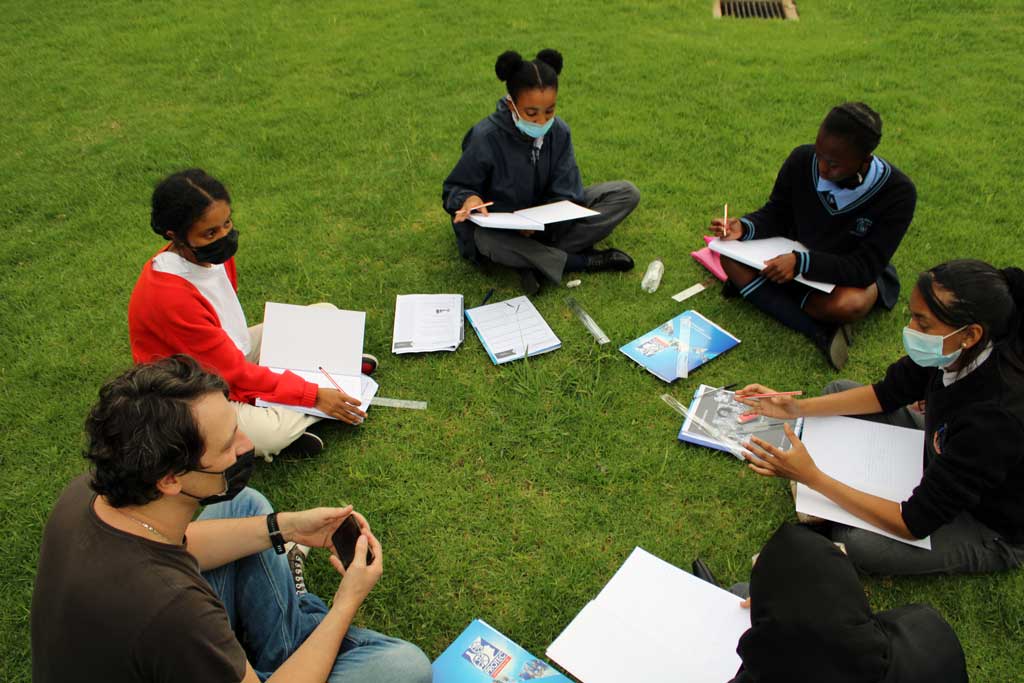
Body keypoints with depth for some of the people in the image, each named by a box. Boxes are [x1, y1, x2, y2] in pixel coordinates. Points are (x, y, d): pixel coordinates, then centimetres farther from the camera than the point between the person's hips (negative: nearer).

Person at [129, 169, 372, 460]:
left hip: (233, 353, 8)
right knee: (271, 434, -36)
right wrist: (313, 396, -24)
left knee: (326, 317, 7)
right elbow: (234, 372, -27)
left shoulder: (214, 254, -8)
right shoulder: (168, 296, -32)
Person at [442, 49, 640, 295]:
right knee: (482, 238, -41)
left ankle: (537, 260, -23)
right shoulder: (485, 138, -19)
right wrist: (468, 198, -34)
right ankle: (583, 261, -26)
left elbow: (565, 194, -11)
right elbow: (454, 189, -10)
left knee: (627, 193, -10)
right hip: (500, 227, -3)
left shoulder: (559, 131, -10)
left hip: (547, 221, 4)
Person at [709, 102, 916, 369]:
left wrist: (801, 262, -40)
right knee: (732, 257, -25)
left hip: (852, 271, -4)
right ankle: (820, 330, -30)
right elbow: (776, 214, -2)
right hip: (795, 255, 4)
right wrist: (744, 227, -25)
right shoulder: (802, 160, -18)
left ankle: (754, 287, -20)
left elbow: (866, 267, -26)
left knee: (850, 303, -40)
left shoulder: (898, 193, -25)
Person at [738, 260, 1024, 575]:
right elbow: (887, 393, -1)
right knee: (838, 391, 1)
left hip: (988, 530, -7)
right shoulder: (961, 352, -21)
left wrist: (811, 477, -34)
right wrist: (797, 408, -11)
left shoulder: (996, 418, -40)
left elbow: (915, 524, -33)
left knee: (856, 542, -30)